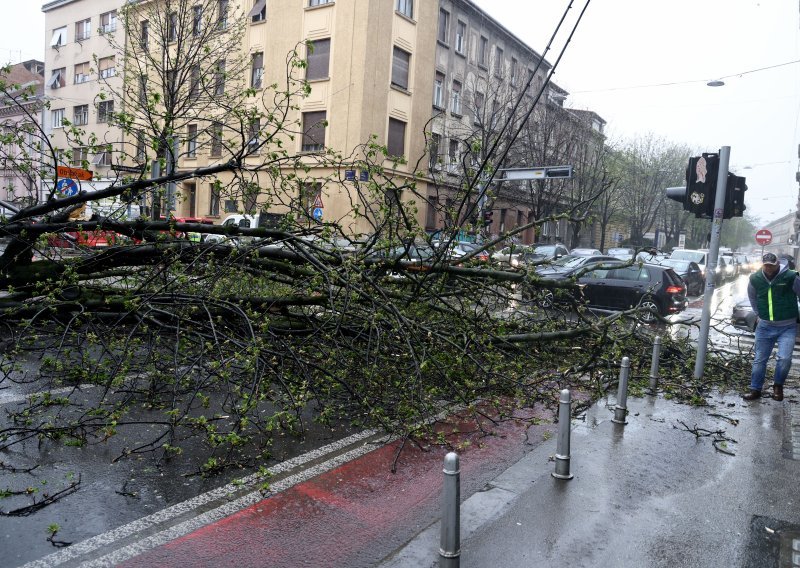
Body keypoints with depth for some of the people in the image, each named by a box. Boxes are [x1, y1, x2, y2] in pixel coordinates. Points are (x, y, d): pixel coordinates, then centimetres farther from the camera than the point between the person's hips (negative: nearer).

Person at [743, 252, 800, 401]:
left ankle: (778, 386, 11)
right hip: (765, 326, 3)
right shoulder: (755, 279, -3)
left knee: (784, 358, -15)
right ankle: (755, 389, 20)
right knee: (759, 359, 7)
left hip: (787, 327, -3)